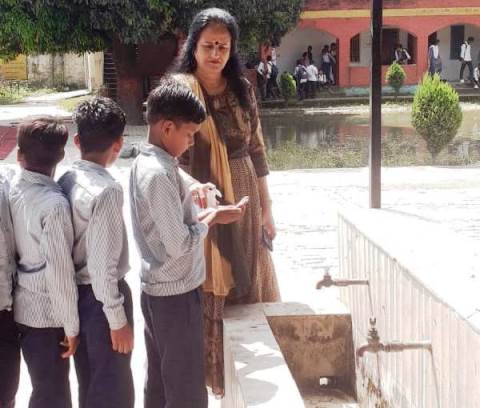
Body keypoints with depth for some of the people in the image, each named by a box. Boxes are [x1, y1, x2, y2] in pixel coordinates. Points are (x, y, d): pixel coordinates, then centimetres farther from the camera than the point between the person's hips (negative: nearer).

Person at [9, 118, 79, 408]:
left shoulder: (11, 190, -4)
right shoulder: (54, 204, -23)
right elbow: (60, 272, -21)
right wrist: (71, 325, -11)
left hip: (21, 308, 7)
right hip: (47, 314, -7)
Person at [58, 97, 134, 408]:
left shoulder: (66, 181, 0)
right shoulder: (107, 190, -24)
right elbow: (103, 263, -25)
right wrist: (117, 319, -16)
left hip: (76, 293, 8)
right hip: (101, 299, -8)